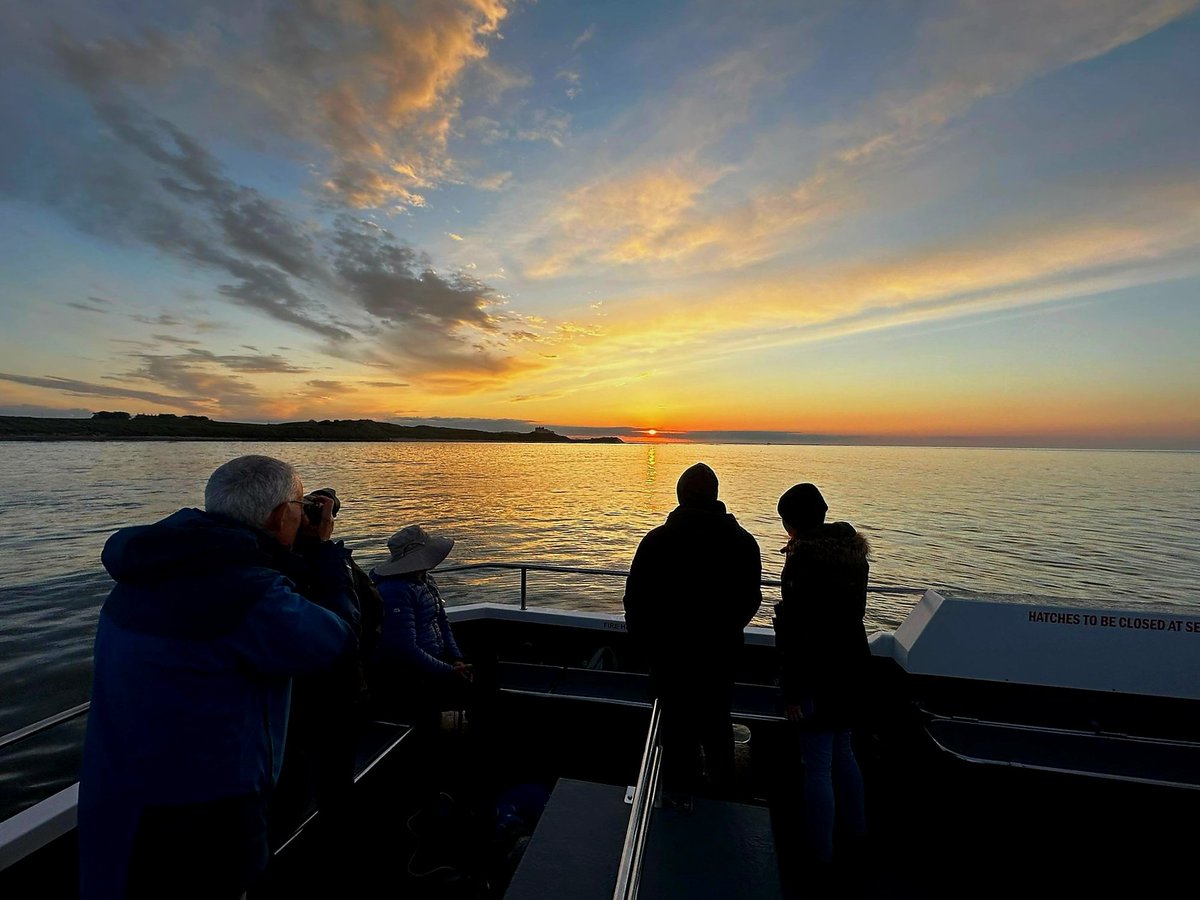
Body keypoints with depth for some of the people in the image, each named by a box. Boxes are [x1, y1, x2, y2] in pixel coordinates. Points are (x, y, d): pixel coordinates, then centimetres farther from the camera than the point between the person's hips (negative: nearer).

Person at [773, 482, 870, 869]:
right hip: (853, 666, 9)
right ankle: (856, 828, 43)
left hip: (819, 673, -8)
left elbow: (798, 632, -22)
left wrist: (791, 690, -16)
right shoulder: (851, 550, 2)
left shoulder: (805, 557, -21)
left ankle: (820, 851, 21)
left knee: (817, 764, 6)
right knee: (841, 748, 26)